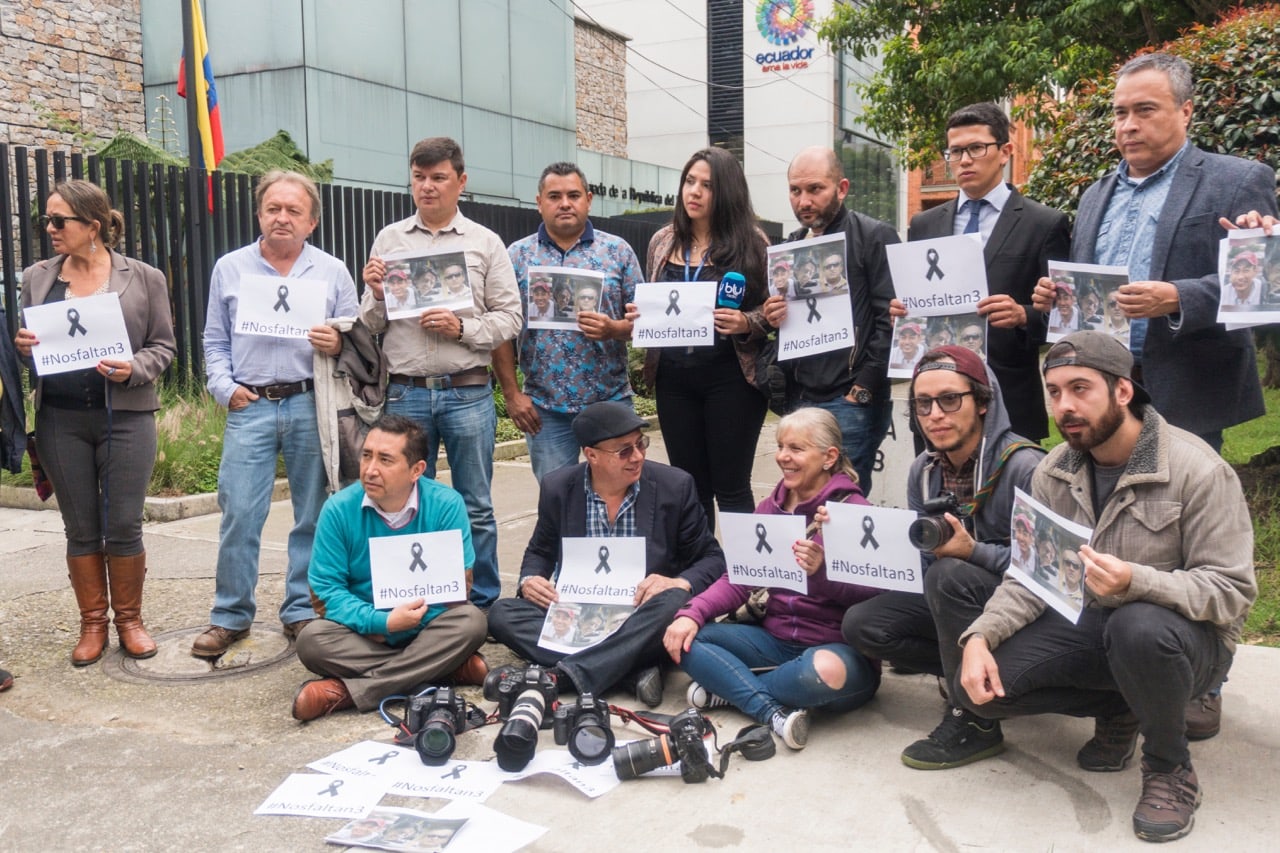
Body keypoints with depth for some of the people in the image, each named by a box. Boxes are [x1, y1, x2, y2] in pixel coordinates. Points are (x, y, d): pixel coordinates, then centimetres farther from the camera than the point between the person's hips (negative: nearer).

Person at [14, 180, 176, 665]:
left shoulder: (144, 279, 0)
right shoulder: (36, 278, 8)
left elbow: (164, 345, 3)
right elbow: (26, 344, 16)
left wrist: (133, 370, -15)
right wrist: (22, 347, -7)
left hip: (125, 416, -2)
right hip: (61, 419, 3)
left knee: (124, 527, 2)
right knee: (81, 528, 9)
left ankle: (129, 619, 20)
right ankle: (92, 623, 22)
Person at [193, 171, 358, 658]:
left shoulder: (332, 272, 9)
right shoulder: (230, 269, 11)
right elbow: (215, 341, 14)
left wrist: (337, 345, -13)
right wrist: (225, 388, 0)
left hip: (312, 406, 0)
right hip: (250, 407, 0)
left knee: (314, 516, 5)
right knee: (239, 514, -3)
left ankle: (303, 611, 17)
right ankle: (231, 616, 11)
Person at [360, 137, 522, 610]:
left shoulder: (485, 243, 6)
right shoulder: (388, 240, 10)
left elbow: (509, 318, 1)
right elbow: (372, 326, 10)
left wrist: (462, 328, -13)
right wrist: (376, 295, -10)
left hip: (468, 392, -1)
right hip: (406, 393, 2)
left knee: (475, 508, 6)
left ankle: (483, 603, 17)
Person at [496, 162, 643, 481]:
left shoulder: (618, 251, 4)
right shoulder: (518, 256, 4)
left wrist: (613, 329, -17)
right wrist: (512, 394, -4)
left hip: (611, 400, 0)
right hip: (544, 407, 0)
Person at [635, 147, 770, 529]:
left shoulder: (751, 242, -2)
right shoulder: (663, 241, 10)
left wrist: (745, 324, -19)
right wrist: (639, 317, -2)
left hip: (730, 376, -4)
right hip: (674, 377, 4)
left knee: (731, 489, 0)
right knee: (690, 487, 10)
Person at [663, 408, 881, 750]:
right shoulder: (771, 507, 9)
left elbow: (874, 594, -16)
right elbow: (737, 580, 5)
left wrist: (822, 572, -34)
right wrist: (692, 614, -12)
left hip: (837, 647, -5)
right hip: (776, 639, 6)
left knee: (826, 670, -40)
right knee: (683, 637, -12)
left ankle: (728, 686, -15)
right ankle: (774, 712, -22)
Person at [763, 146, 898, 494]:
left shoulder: (874, 237, -4)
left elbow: (890, 318, -11)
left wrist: (864, 388, -14)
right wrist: (772, 318, 0)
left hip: (851, 402, -6)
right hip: (800, 399, 7)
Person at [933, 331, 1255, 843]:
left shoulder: (1197, 470, -19)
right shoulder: (1053, 473, -2)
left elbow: (1231, 590, -21)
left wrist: (1135, 583, -39)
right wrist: (979, 635, -19)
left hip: (1177, 633, -5)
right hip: (1087, 623, 5)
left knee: (1139, 628, -41)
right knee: (977, 684, -15)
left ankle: (1170, 767, -9)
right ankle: (1115, 710, 11)